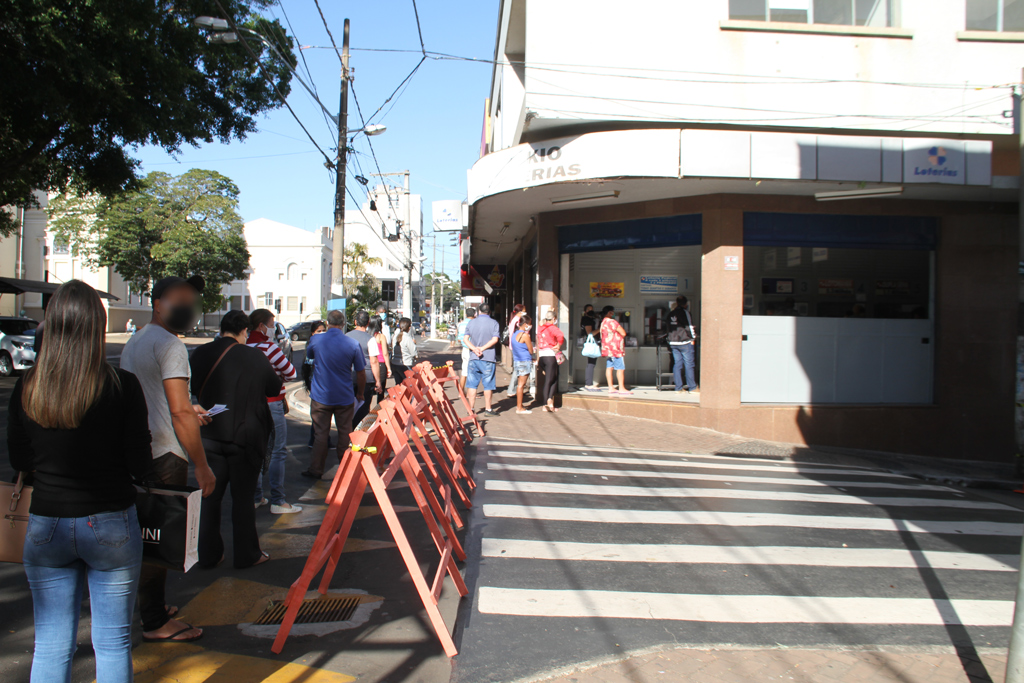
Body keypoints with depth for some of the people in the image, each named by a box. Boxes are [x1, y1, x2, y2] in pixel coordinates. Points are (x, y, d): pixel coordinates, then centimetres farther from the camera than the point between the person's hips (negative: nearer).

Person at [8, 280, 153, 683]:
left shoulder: (26, 388, -6)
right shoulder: (122, 387, -15)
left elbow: (19, 461, 5)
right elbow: (140, 465, -10)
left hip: (45, 525, 3)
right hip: (110, 524, -2)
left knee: (51, 646, 14)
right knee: (113, 643, 10)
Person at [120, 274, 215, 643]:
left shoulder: (134, 342, 17)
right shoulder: (169, 345, -14)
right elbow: (179, 413, -20)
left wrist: (188, 410, 22)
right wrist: (203, 467, -17)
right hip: (164, 456, -10)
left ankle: (150, 604, 32)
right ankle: (156, 621, 8)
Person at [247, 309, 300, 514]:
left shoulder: (244, 348, 8)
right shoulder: (269, 348, -15)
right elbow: (291, 373, -12)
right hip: (271, 404, -8)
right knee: (278, 451, -2)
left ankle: (255, 497, 21)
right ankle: (277, 501, 0)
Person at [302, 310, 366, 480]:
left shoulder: (315, 340, -7)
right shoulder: (353, 344, -9)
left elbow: (308, 354, 17)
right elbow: (361, 373, -2)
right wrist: (360, 393, 12)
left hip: (320, 397, 0)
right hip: (345, 397, 0)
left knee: (320, 434, 8)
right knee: (345, 434, 11)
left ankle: (316, 470, 13)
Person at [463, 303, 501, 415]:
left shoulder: (471, 322, 7)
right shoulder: (493, 323, -1)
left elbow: (465, 339, -1)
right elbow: (495, 339, -12)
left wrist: (474, 348, -13)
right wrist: (483, 349, -13)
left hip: (473, 358, 2)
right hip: (488, 358, -2)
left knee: (472, 384, 9)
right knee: (488, 385, 5)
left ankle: (471, 408, 12)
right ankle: (488, 408, 10)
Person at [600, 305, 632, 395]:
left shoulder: (603, 322, 14)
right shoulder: (612, 322, -15)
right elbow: (623, 333, -15)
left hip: (608, 348, 10)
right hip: (615, 347, -10)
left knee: (609, 367, 7)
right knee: (620, 368, -6)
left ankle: (610, 387, 8)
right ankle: (621, 388, -6)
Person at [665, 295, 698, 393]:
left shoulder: (670, 314, 13)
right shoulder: (685, 312, -7)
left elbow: (667, 328, 18)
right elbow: (689, 326, -9)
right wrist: (693, 338, 1)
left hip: (673, 343, 6)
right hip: (685, 342, -6)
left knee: (677, 364, 8)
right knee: (689, 364, -1)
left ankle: (678, 387, 8)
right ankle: (692, 388, 1)